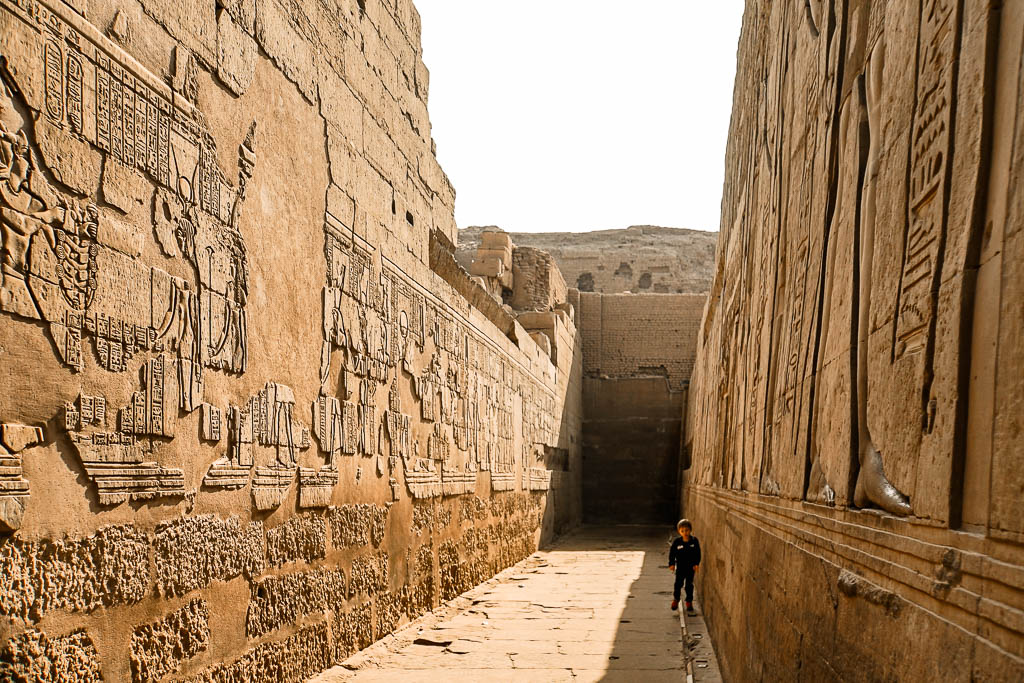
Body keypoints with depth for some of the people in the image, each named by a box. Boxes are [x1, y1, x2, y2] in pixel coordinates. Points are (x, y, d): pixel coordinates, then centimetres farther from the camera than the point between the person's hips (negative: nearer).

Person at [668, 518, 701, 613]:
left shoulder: (694, 541, -5)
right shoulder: (677, 542, -7)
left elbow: (698, 553, 0)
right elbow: (672, 553, -1)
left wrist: (697, 563, -8)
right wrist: (671, 564, -6)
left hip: (691, 566, 0)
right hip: (680, 566, 0)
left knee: (689, 585, 6)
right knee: (678, 584, 3)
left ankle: (689, 602, 18)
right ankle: (676, 599, 24)